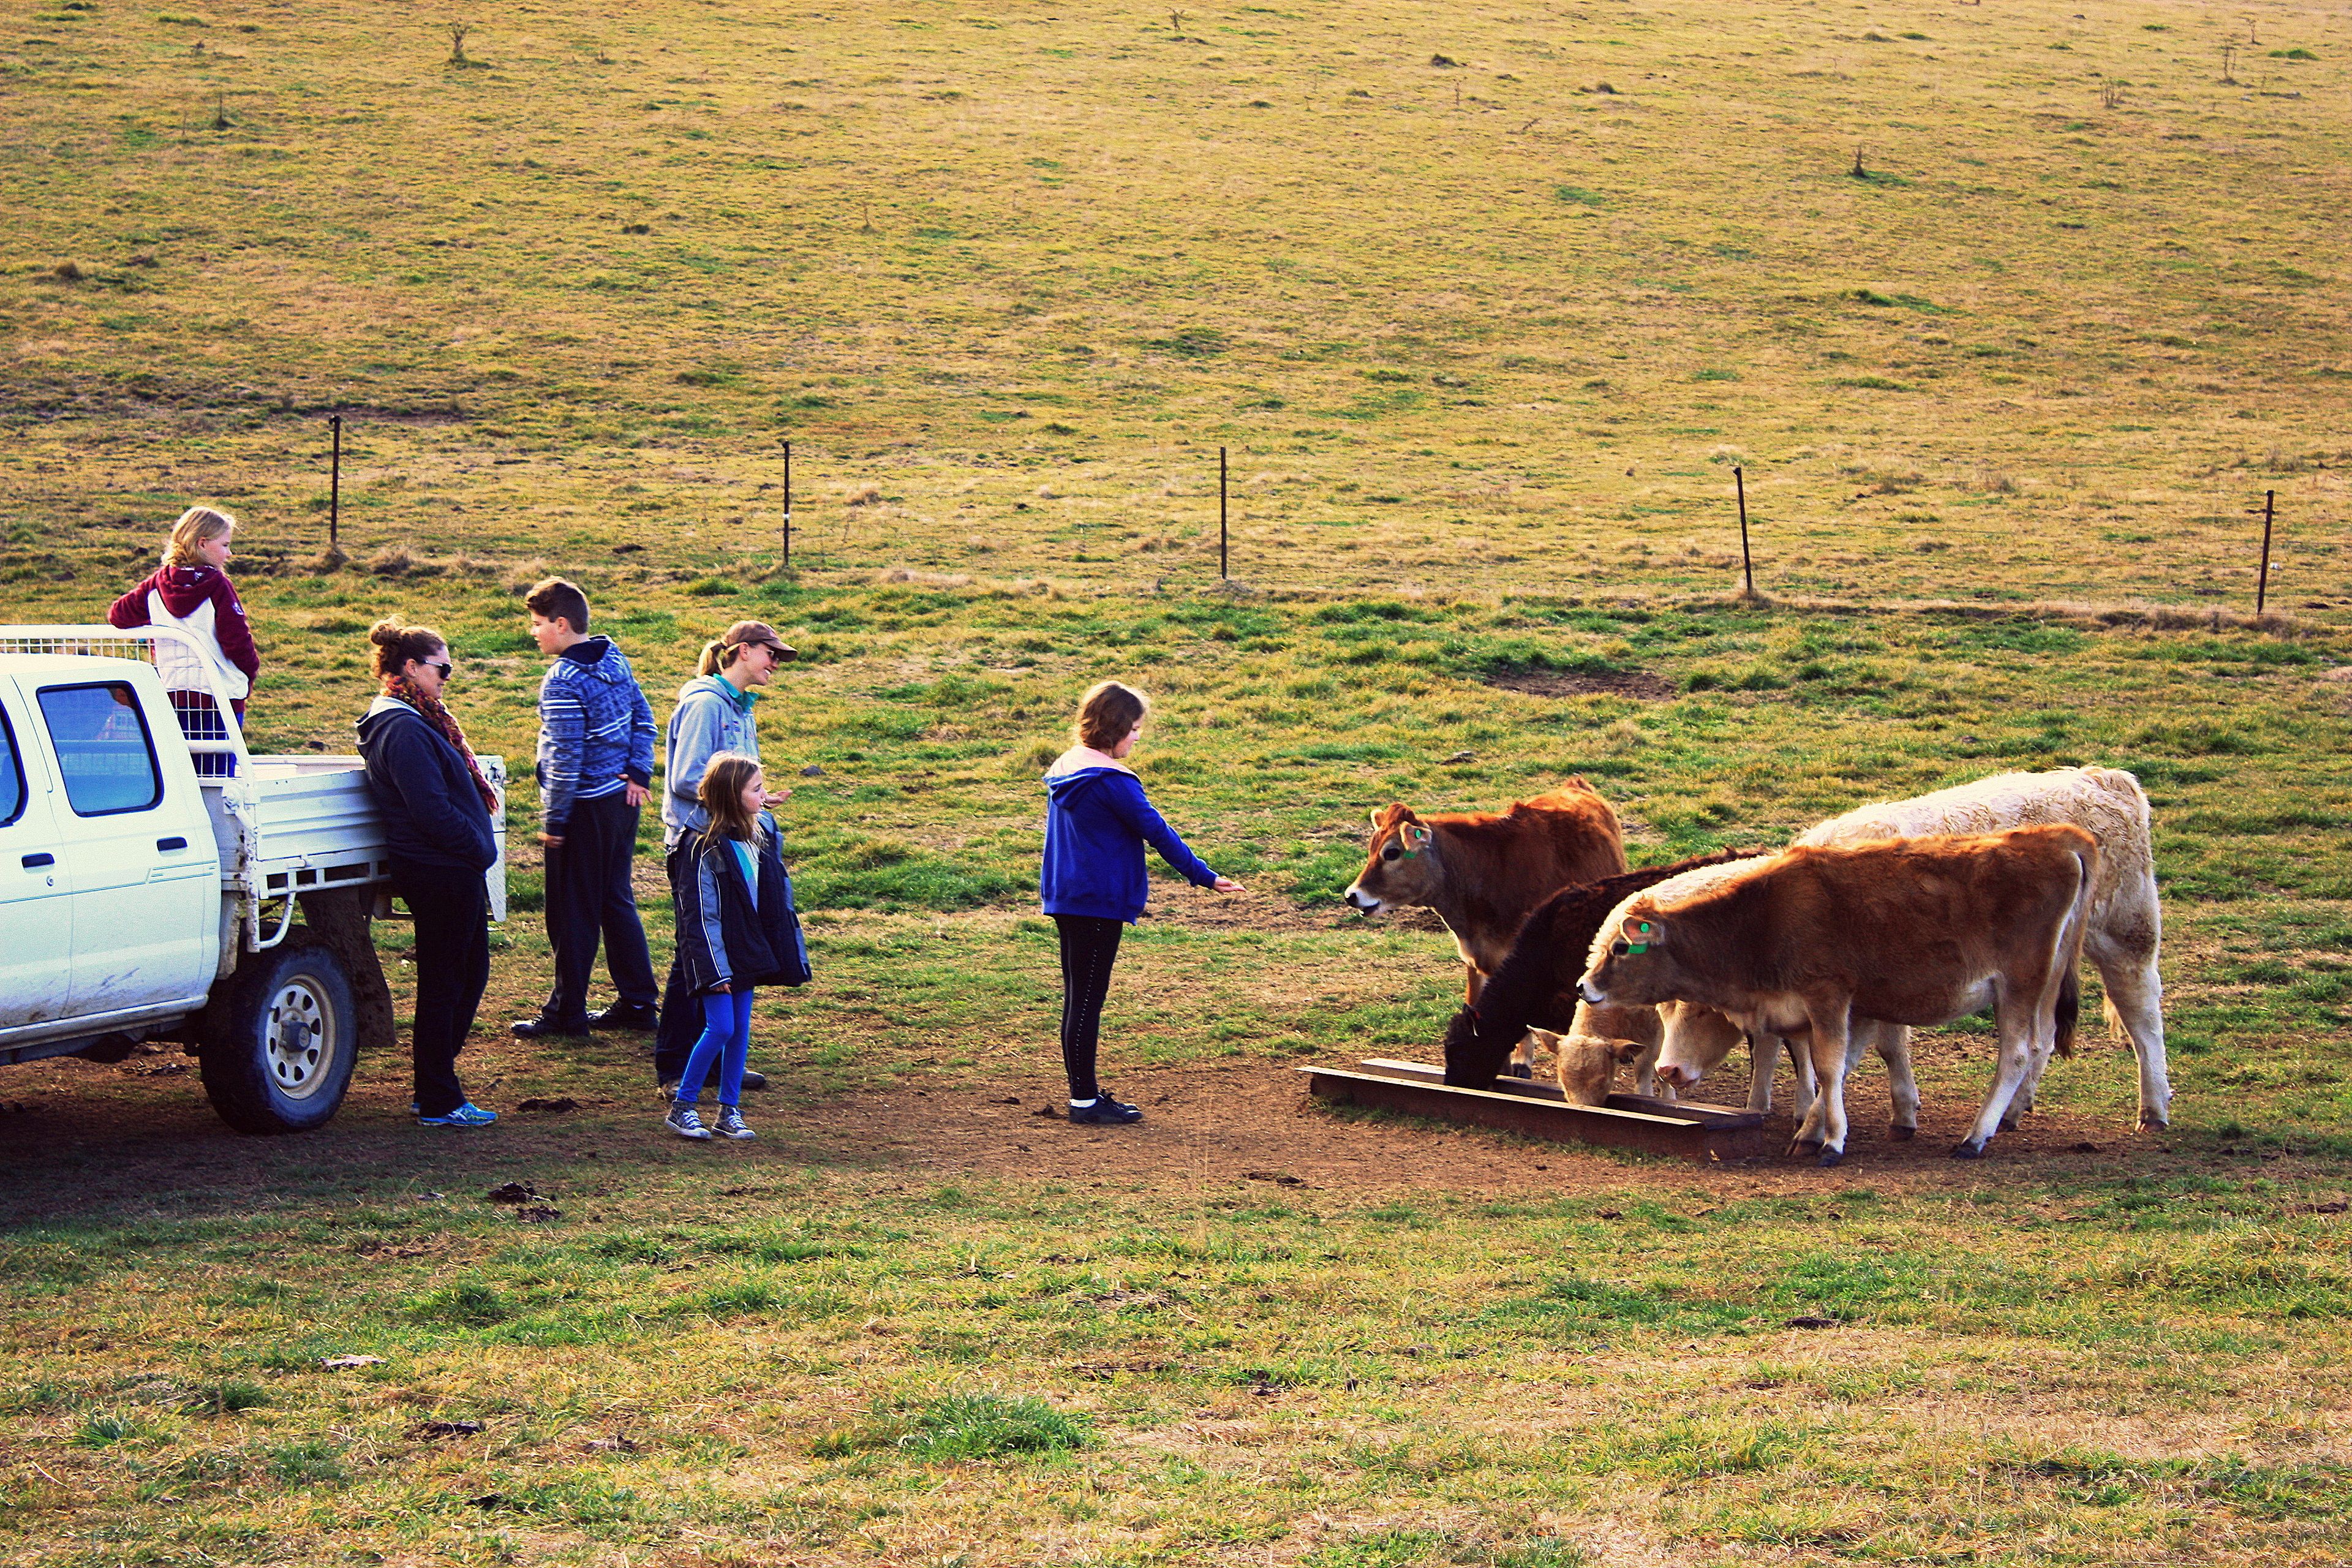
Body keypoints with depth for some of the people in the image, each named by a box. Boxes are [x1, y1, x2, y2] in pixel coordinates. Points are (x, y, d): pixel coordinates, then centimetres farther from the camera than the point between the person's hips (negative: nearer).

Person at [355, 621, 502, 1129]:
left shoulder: (413, 722, 17)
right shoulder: (405, 730, -18)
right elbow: (432, 810, -23)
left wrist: (477, 849, 12)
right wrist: (478, 849, -14)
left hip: (449, 872, 11)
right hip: (441, 873, -11)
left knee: (469, 973, 17)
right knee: (443, 983, -3)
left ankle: (436, 1088, 24)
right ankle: (439, 1103, 5)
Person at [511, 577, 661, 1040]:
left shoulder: (562, 684, -20)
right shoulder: (614, 659, 6)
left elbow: (566, 759, -21)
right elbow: (644, 720, 11)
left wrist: (553, 821, -15)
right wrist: (638, 774, 6)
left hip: (587, 810, -8)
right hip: (622, 800, 8)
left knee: (573, 914, 1)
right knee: (616, 902, 16)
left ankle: (566, 1013, 9)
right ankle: (637, 1003, 20)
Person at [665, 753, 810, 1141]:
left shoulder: (764, 831, 4)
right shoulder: (706, 847, -17)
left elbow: (778, 895, 12)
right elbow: (700, 913, -16)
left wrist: (791, 954, 13)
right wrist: (714, 967, -19)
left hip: (748, 949, 7)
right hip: (717, 951, -7)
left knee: (741, 1029, 9)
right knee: (721, 1028, -9)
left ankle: (729, 1110, 16)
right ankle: (681, 1106, 3)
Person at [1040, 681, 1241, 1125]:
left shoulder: (1062, 770, 11)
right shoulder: (1111, 780, -17)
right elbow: (1156, 831, -15)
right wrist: (1204, 876, -10)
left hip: (1066, 899, 9)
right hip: (1099, 902, -9)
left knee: (1078, 997, 13)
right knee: (1087, 999, -5)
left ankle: (1084, 1090, 19)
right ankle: (1084, 1100, 0)